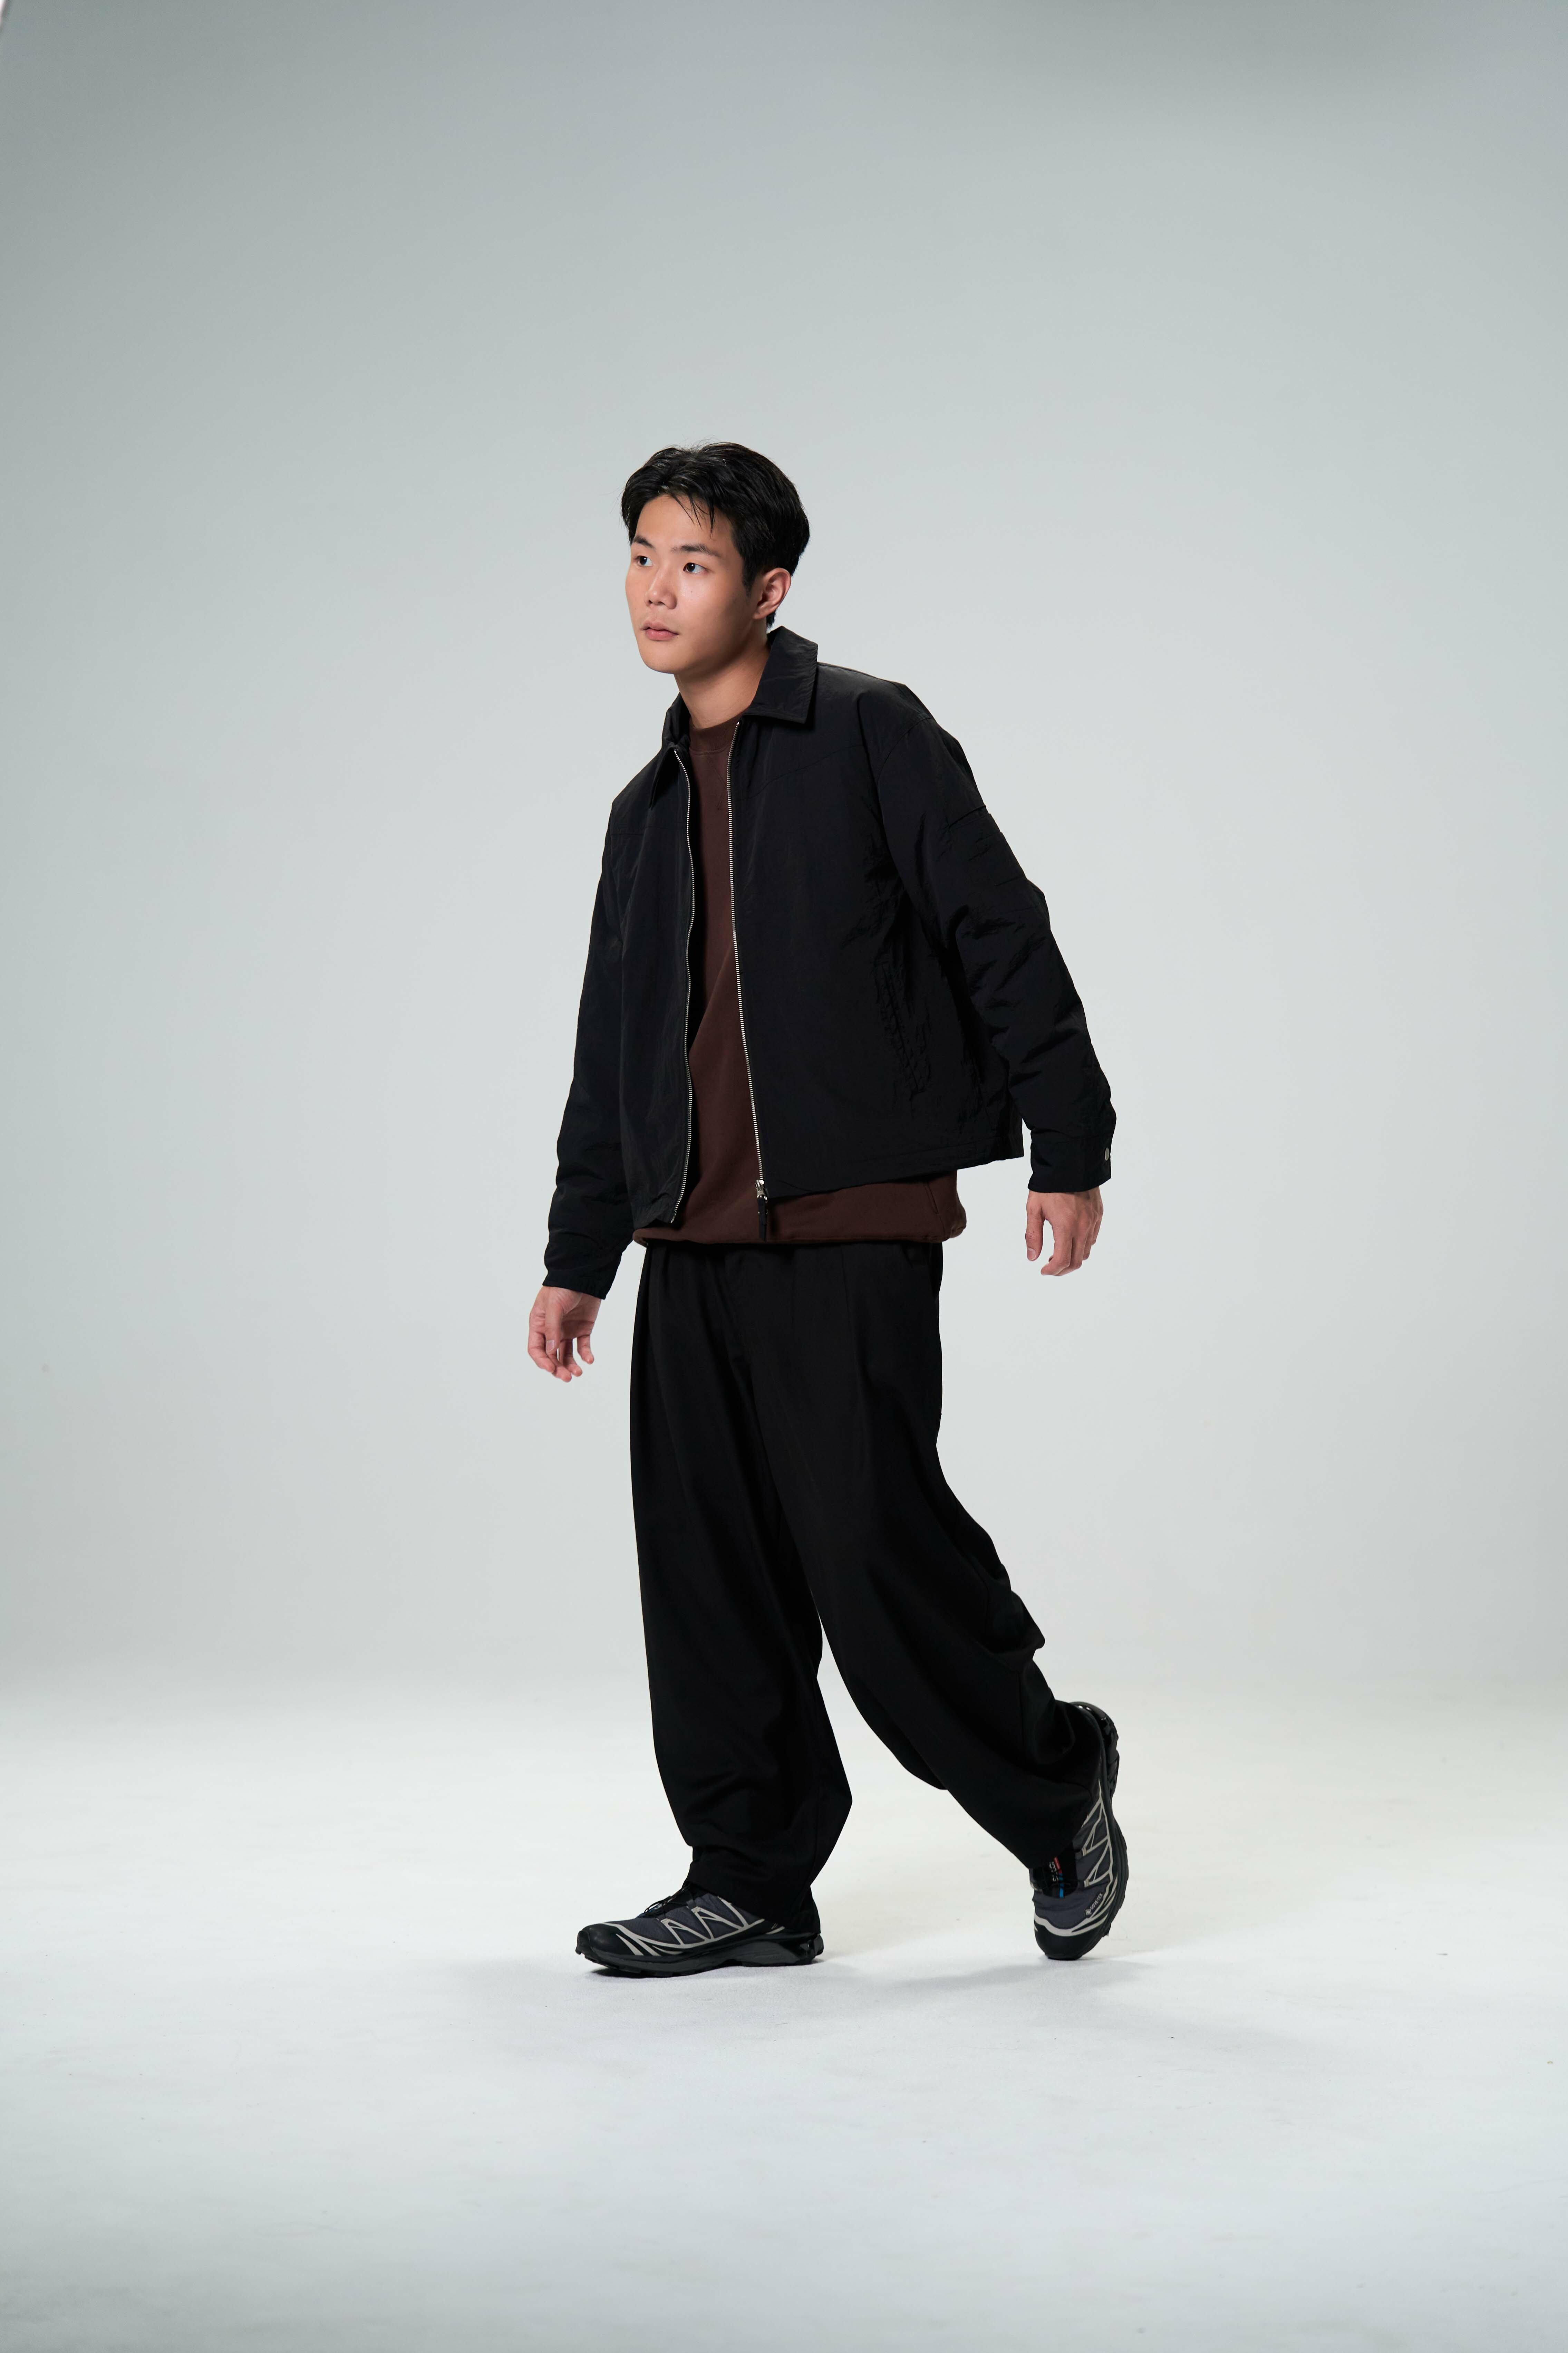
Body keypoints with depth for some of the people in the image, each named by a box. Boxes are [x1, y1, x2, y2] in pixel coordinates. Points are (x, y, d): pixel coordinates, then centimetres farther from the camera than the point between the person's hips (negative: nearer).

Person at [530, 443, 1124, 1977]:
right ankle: (750, 1884, 14)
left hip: (851, 1218, -6)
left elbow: (1000, 934, -3)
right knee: (707, 1567, 5)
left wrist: (1067, 1145, -8)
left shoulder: (869, 736, 0)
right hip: (695, 1234, 7)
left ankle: (1054, 1790, 13)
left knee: (873, 1542, -10)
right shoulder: (649, 808, 19)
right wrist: (578, 1256, 21)